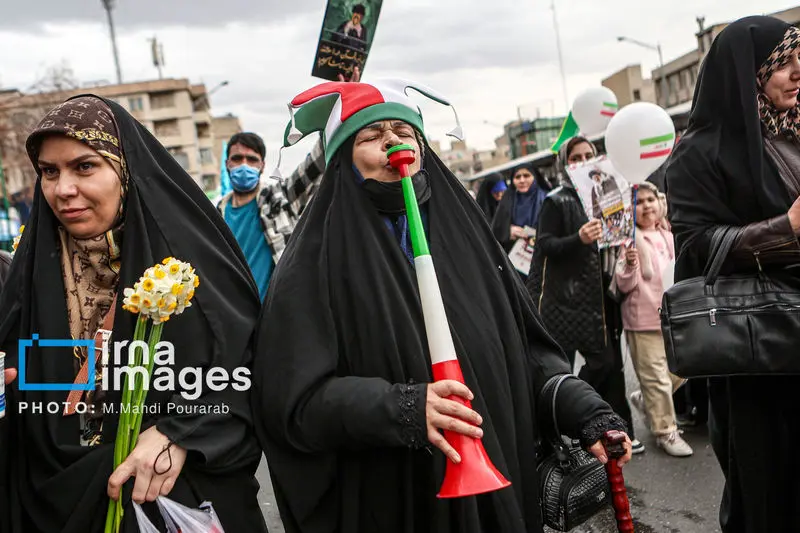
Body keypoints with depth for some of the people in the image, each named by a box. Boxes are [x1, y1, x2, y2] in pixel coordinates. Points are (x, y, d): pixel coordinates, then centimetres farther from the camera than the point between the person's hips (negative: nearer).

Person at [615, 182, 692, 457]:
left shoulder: (668, 237, 9)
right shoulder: (630, 239, -10)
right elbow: (624, 286, -14)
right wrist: (629, 265, -32)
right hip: (643, 320, -6)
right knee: (656, 377, 0)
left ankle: (645, 399, 37)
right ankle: (665, 431, 14)